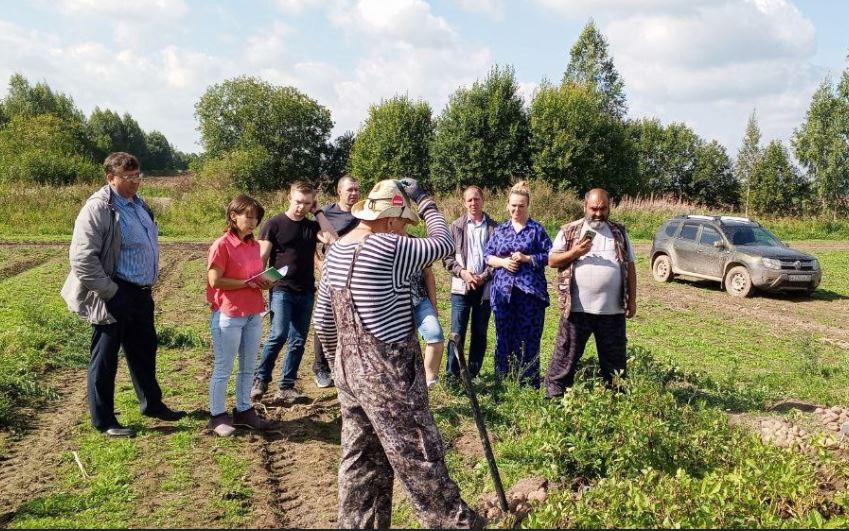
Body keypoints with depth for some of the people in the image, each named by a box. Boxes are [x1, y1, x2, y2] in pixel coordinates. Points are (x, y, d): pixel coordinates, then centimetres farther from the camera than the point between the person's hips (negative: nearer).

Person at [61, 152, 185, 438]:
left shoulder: (138, 204, 10)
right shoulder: (98, 208, -17)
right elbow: (82, 258, -22)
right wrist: (109, 292, -19)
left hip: (141, 293, 9)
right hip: (115, 297, -8)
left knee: (144, 351, 21)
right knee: (105, 360, 6)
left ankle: (152, 404, 37)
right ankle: (104, 420, 18)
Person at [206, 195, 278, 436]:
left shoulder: (254, 245, 10)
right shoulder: (222, 245, -12)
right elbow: (215, 281, -17)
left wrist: (265, 282, -1)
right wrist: (248, 283, -16)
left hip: (254, 315, 7)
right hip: (228, 316, -7)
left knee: (248, 367, 14)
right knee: (223, 369, 3)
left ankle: (244, 411, 26)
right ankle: (217, 416, 14)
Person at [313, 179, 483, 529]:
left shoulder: (335, 252, 6)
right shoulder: (388, 248, -18)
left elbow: (322, 322, 11)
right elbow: (443, 244, -5)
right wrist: (423, 200, 5)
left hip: (349, 369, 8)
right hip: (388, 372, -8)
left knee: (360, 459, 16)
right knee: (419, 457, 3)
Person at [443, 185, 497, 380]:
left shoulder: (494, 227, 4)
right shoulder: (456, 226, 5)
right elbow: (447, 256, 3)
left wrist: (485, 276, -9)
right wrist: (462, 272, -10)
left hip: (485, 287, 1)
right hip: (461, 286, -1)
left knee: (480, 333, 8)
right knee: (457, 332, -3)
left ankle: (473, 373, 17)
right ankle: (452, 373, 4)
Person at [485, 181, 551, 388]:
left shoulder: (537, 229, 2)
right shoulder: (500, 229, 12)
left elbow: (549, 256, -1)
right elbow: (488, 256, 11)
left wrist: (526, 258, -13)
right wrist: (503, 262, -8)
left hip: (530, 291, -3)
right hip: (503, 291, 3)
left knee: (529, 337, 0)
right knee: (504, 336, 7)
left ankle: (529, 383, 9)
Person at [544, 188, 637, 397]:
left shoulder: (619, 232, 10)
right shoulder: (569, 231, 3)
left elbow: (630, 267, 12)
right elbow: (552, 261, 1)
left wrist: (632, 300, 7)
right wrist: (576, 252, -15)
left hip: (613, 310, 2)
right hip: (577, 308, -2)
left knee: (615, 359, 12)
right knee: (566, 357, 4)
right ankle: (554, 396, 14)